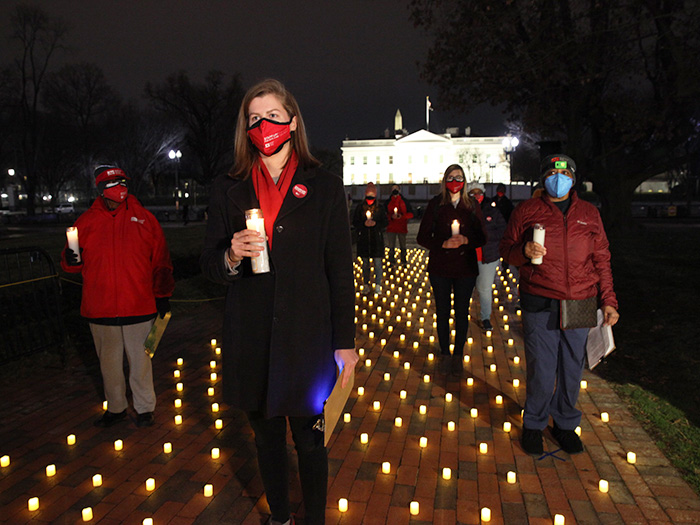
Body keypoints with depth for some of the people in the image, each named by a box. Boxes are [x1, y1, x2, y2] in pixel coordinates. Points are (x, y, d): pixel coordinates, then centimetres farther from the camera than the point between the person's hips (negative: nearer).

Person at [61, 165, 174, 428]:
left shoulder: (144, 218, 2)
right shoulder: (87, 221, 6)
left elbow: (161, 261, 3)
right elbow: (72, 262, 12)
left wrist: (162, 295, 1)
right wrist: (71, 260, -12)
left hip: (139, 307, -2)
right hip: (100, 309, 2)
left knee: (140, 360, 8)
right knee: (109, 361, 14)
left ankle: (144, 408, 24)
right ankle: (116, 407, 31)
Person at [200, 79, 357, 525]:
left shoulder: (325, 187, 1)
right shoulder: (229, 190, 7)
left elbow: (340, 271, -1)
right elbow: (209, 264, 8)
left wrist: (345, 342, -3)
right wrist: (232, 256, -16)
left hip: (307, 337, -2)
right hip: (251, 339, 3)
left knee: (309, 440, 7)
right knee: (267, 436, 17)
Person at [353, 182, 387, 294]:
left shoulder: (380, 208, 2)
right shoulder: (360, 207, 3)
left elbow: (385, 223, 3)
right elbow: (355, 222, 2)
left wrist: (375, 224, -15)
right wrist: (364, 224, -16)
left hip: (377, 239, -1)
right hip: (363, 239, 1)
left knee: (377, 263, -2)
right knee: (365, 263, 9)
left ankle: (378, 285, 9)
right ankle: (366, 285, 20)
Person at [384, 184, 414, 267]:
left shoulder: (404, 202, 6)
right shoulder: (387, 202, 7)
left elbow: (411, 214, 4)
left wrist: (402, 216, -13)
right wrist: (391, 217, -14)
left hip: (402, 228, 0)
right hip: (391, 228, 0)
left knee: (403, 246, 5)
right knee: (391, 247, 2)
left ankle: (404, 262, 14)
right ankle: (391, 262, 10)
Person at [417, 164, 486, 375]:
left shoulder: (472, 206, 4)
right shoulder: (435, 205, 0)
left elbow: (482, 237, 5)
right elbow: (423, 237, -2)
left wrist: (466, 240, -15)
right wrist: (443, 243, -18)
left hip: (465, 268, 1)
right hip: (440, 267, -1)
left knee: (461, 313, 7)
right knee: (442, 312, 6)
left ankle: (458, 355, 21)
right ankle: (444, 354, 22)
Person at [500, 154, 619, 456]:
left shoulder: (589, 214, 11)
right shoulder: (526, 211, 4)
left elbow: (601, 260, 14)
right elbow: (506, 250, 6)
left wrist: (608, 300, 7)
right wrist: (524, 252, -17)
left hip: (580, 306, 3)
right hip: (540, 306, -2)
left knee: (572, 370, 10)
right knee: (541, 372, 0)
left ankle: (565, 423, 32)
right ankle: (534, 425, 24)